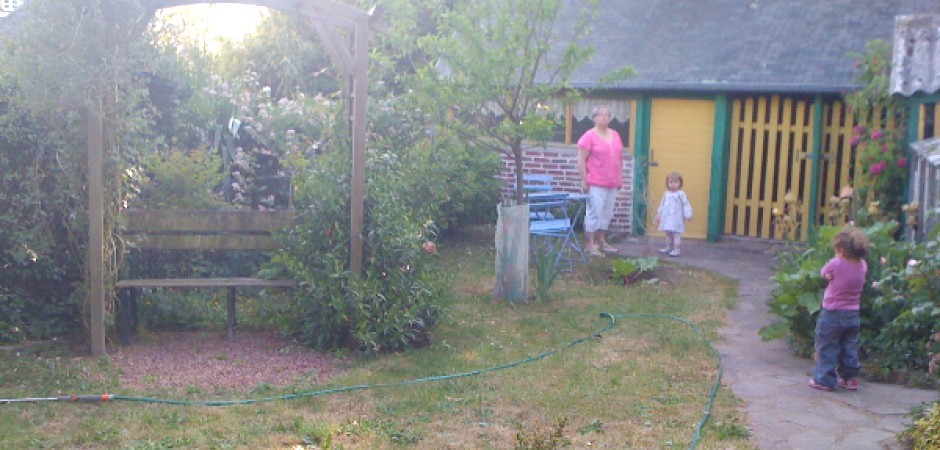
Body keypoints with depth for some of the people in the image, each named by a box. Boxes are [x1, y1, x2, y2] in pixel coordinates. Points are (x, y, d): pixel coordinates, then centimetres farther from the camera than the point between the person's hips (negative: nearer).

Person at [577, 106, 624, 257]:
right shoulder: (589, 136, -7)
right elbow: (581, 160, -10)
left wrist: (620, 178, 15)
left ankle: (601, 241, 25)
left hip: (612, 183, 7)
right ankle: (589, 245, 1)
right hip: (596, 183, -7)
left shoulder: (615, 135, 13)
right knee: (594, 212, -5)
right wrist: (584, 181, -14)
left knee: (607, 213, 13)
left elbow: (619, 158, 18)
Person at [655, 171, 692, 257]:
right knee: (668, 233, 13)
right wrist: (659, 214, 18)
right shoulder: (666, 194, 9)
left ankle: (676, 249, -2)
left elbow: (686, 205, -9)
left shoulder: (681, 194, -8)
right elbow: (662, 205, 16)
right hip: (666, 218, 6)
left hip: (676, 219, -6)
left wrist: (688, 215, -13)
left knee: (676, 234, -6)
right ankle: (669, 247, 25)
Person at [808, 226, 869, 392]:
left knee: (827, 348, 5)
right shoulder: (863, 265, -6)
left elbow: (824, 273, -4)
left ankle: (824, 379, 7)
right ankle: (849, 377, 22)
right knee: (849, 348, 17)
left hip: (832, 313, -5)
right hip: (853, 314, 5)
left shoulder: (835, 264, -22)